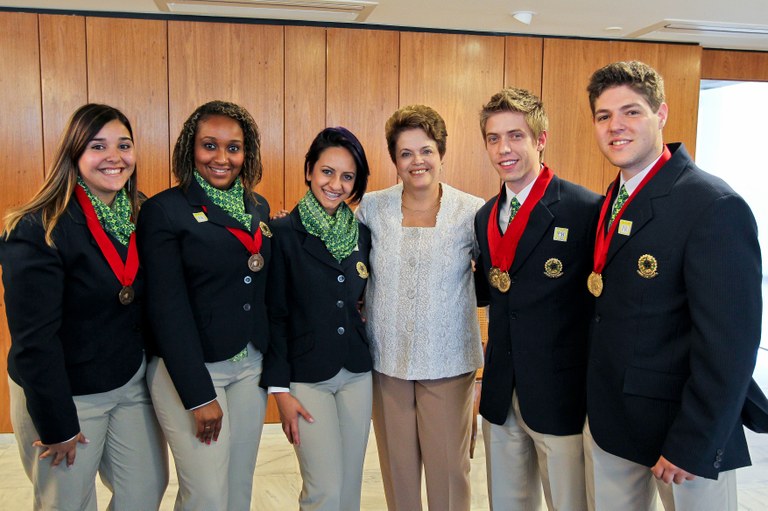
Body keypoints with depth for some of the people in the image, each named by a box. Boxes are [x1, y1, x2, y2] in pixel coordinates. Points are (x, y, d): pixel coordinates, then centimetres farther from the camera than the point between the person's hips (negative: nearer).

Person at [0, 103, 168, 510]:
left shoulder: (141, 215, 0)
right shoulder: (37, 231, -20)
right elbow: (33, 339, -19)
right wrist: (57, 426, -15)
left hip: (131, 383, 6)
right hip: (64, 395, -5)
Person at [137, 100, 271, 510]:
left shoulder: (258, 208, 7)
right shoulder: (164, 210, -10)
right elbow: (168, 309, -14)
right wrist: (199, 395, -15)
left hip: (251, 365, 6)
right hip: (188, 369, -5)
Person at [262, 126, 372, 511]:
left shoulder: (361, 233, 5)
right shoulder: (283, 233, -8)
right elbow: (274, 315, -8)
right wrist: (280, 389, -10)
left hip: (358, 373, 5)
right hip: (307, 377, -4)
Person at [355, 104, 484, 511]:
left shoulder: (472, 211, -6)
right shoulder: (371, 208, 0)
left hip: (448, 362, -1)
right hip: (387, 359, 2)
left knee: (449, 466, 10)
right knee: (396, 464, 15)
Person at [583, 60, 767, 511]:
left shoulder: (717, 207, -18)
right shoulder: (612, 202, 6)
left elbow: (730, 343, -20)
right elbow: (609, 307, 9)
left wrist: (691, 447, -18)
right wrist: (598, 409, 7)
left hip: (683, 428, -7)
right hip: (609, 422, 7)